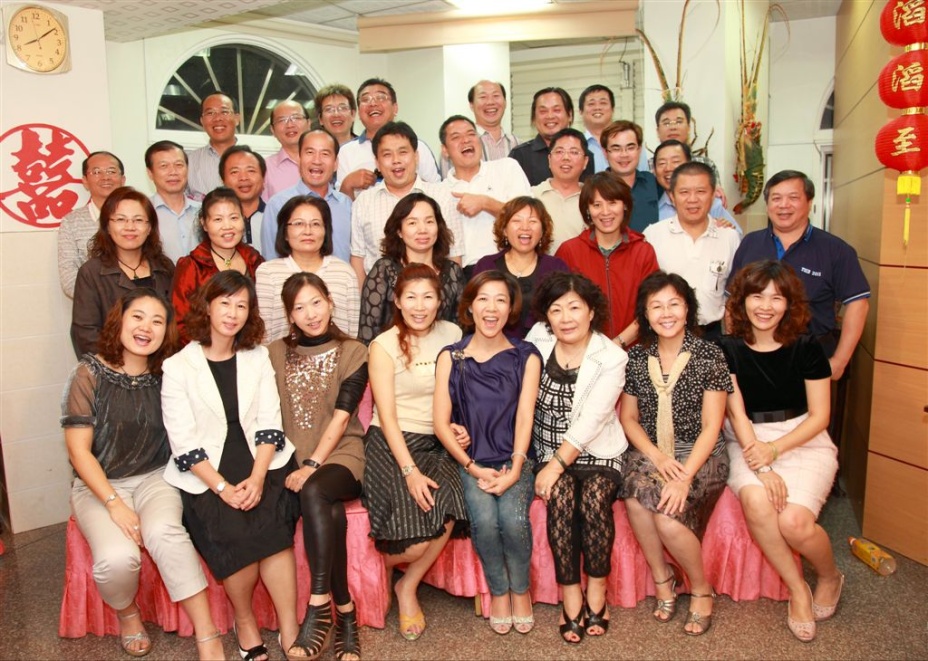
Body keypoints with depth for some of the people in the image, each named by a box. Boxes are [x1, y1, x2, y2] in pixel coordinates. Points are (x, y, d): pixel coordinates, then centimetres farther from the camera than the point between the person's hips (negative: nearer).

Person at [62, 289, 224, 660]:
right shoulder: (90, 374, -6)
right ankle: (126, 613, 7)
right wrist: (115, 504, -17)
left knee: (163, 531, -32)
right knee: (118, 556, -29)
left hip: (155, 478, 1)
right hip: (99, 485, -1)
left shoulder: (166, 377, 1)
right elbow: (78, 450, -8)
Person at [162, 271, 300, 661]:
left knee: (271, 526, -26)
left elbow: (269, 424, 4)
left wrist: (257, 478, -12)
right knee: (233, 531, -27)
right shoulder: (178, 367, 1)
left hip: (261, 465, 2)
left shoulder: (258, 357, 11)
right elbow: (183, 442, -5)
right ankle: (244, 621, -2)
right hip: (206, 475, -2)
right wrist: (222, 487, -17)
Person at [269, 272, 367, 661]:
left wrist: (312, 466, -17)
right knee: (331, 512, -30)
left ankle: (319, 604, -30)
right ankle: (345, 611, -20)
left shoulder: (352, 352, 4)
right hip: (293, 458, 1)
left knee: (314, 492, -35)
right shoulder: (276, 353, 12)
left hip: (341, 454, -1)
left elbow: (341, 417, -6)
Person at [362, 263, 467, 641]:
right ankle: (384, 560, 15)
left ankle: (408, 587, 1)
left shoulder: (452, 335, 5)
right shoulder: (384, 345, -4)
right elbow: (387, 417, -8)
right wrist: (410, 471, -18)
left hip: (437, 443, 4)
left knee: (448, 510, -25)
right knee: (417, 540, -21)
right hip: (391, 443, -3)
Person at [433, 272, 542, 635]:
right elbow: (441, 422, -1)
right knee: (484, 519, -26)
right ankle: (498, 590, 3)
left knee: (513, 517, -26)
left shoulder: (526, 356, 6)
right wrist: (474, 468, -11)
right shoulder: (451, 357, 4)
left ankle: (520, 589, 3)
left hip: (514, 459, 0)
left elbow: (525, 416, -3)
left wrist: (514, 469, -16)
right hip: (471, 461, 0)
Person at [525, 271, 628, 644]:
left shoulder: (611, 358, -7)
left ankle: (597, 589, -7)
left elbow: (590, 422, -14)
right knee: (560, 494, -26)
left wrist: (557, 465, -21)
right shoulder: (536, 343, 0)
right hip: (549, 450, 1)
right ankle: (571, 593, -12)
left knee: (595, 496, -28)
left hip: (598, 453, -1)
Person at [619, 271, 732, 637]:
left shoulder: (709, 355, -4)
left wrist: (685, 476, -20)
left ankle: (701, 588, 2)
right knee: (636, 489, -30)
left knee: (667, 514, -28)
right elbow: (628, 417, 7)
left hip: (700, 455, -3)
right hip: (649, 451, 3)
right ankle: (662, 577, -5)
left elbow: (711, 425, -8)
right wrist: (657, 457, -11)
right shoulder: (636, 357, 6)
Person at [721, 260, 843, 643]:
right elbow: (737, 413, -6)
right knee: (755, 501, -32)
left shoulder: (806, 349, -1)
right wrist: (760, 467, -20)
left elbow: (819, 416, -1)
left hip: (804, 442, -1)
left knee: (794, 521, -26)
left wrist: (774, 450, -16)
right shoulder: (728, 350, 0)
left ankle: (830, 578, 12)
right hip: (749, 443, 1)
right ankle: (797, 589, -7)